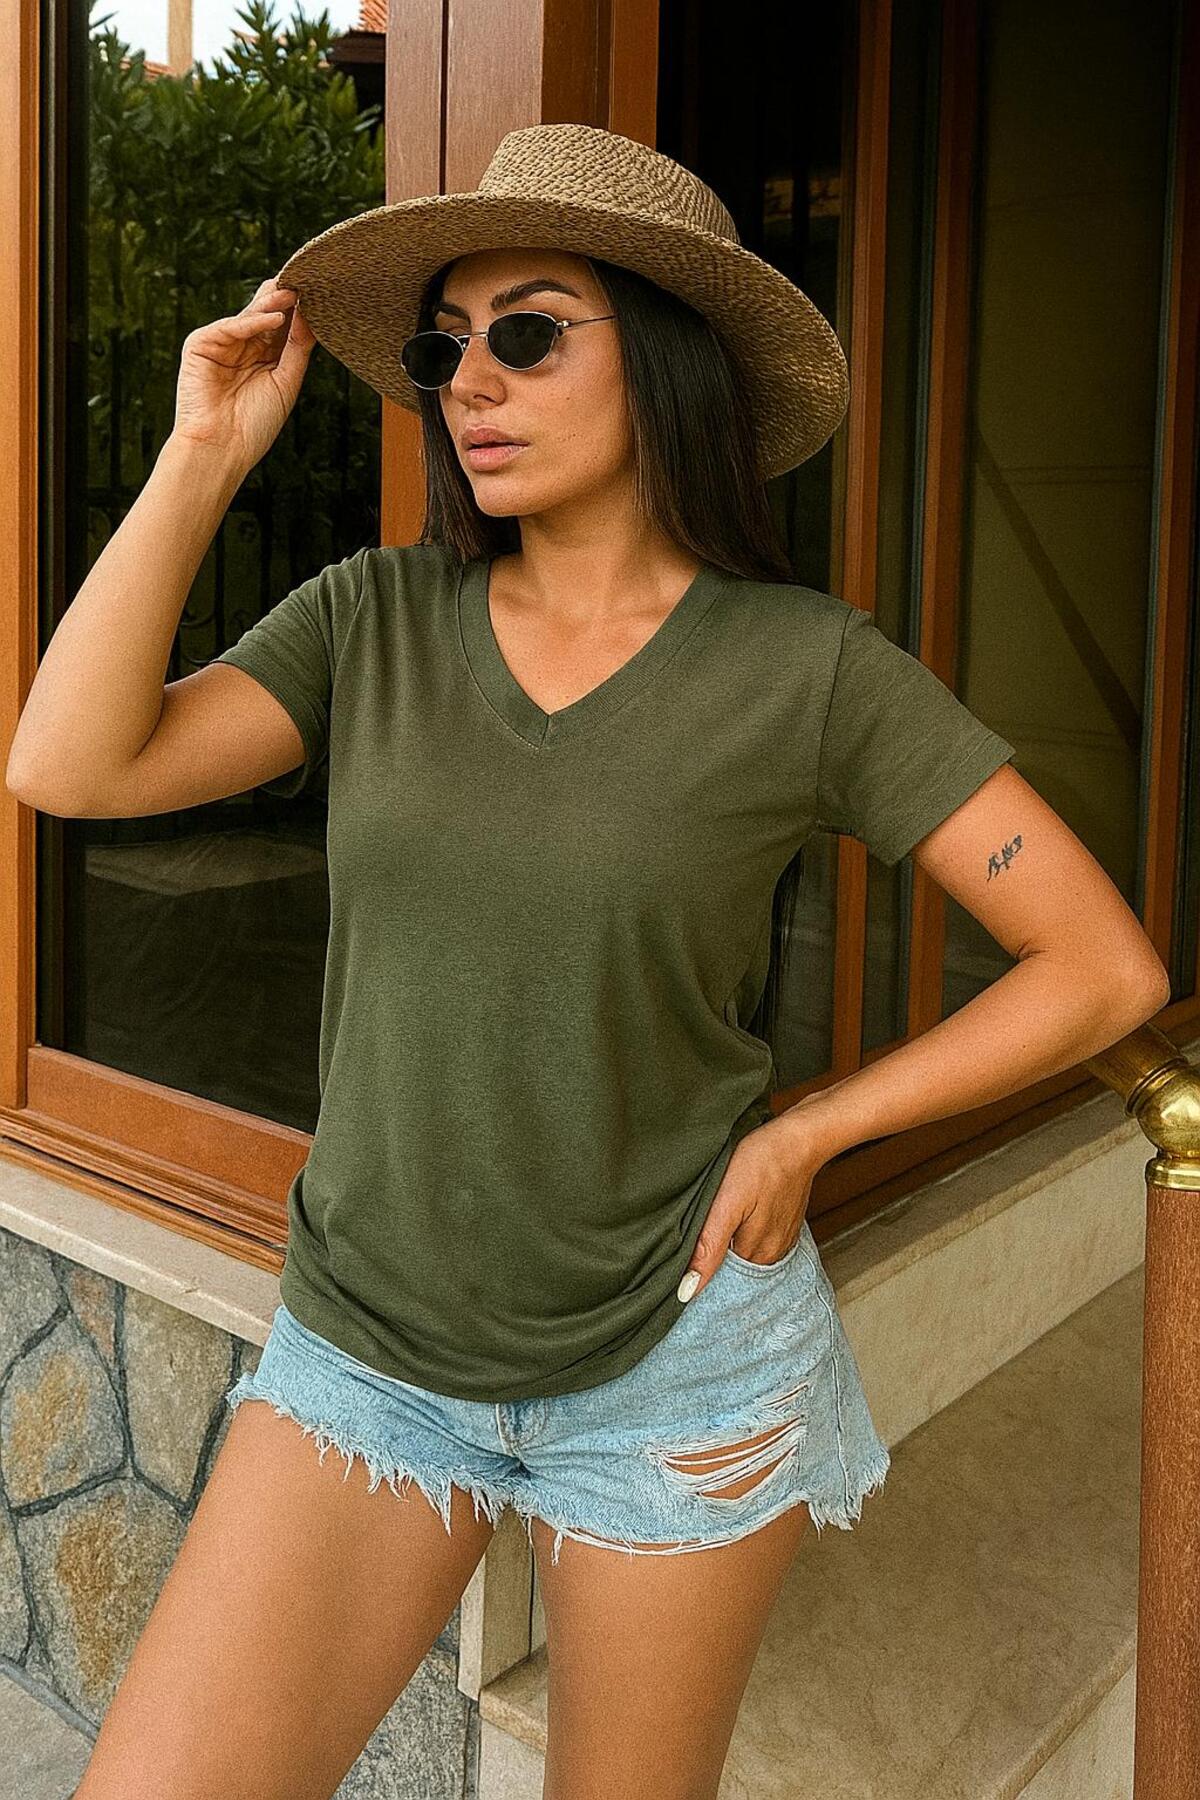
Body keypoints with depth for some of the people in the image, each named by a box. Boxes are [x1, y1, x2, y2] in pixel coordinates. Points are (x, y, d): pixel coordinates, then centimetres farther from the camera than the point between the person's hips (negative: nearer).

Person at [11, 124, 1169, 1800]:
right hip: (367, 1343, 3)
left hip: (676, 1356, -2)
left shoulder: (810, 668, -10)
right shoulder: (373, 620, -2)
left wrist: (814, 1127, -8)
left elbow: (1109, 963, -7)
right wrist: (205, 456, -13)